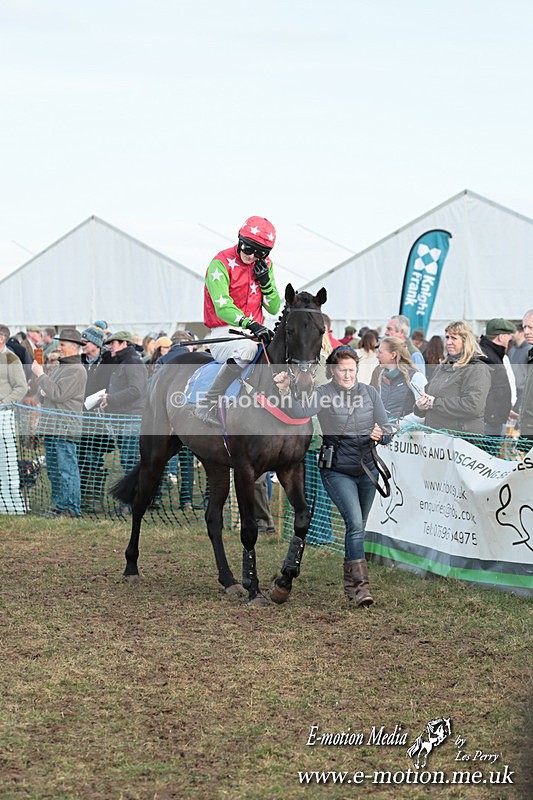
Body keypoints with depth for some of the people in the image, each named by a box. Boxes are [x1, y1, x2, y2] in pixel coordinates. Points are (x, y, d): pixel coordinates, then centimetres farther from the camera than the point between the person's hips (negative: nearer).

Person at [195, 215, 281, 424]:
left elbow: (274, 308, 11)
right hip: (224, 333, -7)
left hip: (254, 331, 7)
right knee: (247, 348, -38)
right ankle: (208, 405, -32)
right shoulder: (221, 263, -10)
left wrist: (265, 281, -6)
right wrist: (251, 325, -36)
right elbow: (222, 308, -22)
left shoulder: (265, 266, 11)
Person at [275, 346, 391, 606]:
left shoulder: (369, 392, 3)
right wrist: (285, 392, -47)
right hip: (337, 470, -4)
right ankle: (359, 585, -20)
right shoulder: (324, 394, -10)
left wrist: (380, 434, -18)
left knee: (359, 526, 15)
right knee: (355, 522, -19)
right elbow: (301, 411, -29)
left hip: (367, 468, 5)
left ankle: (351, 583, 31)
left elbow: (386, 427, 4)